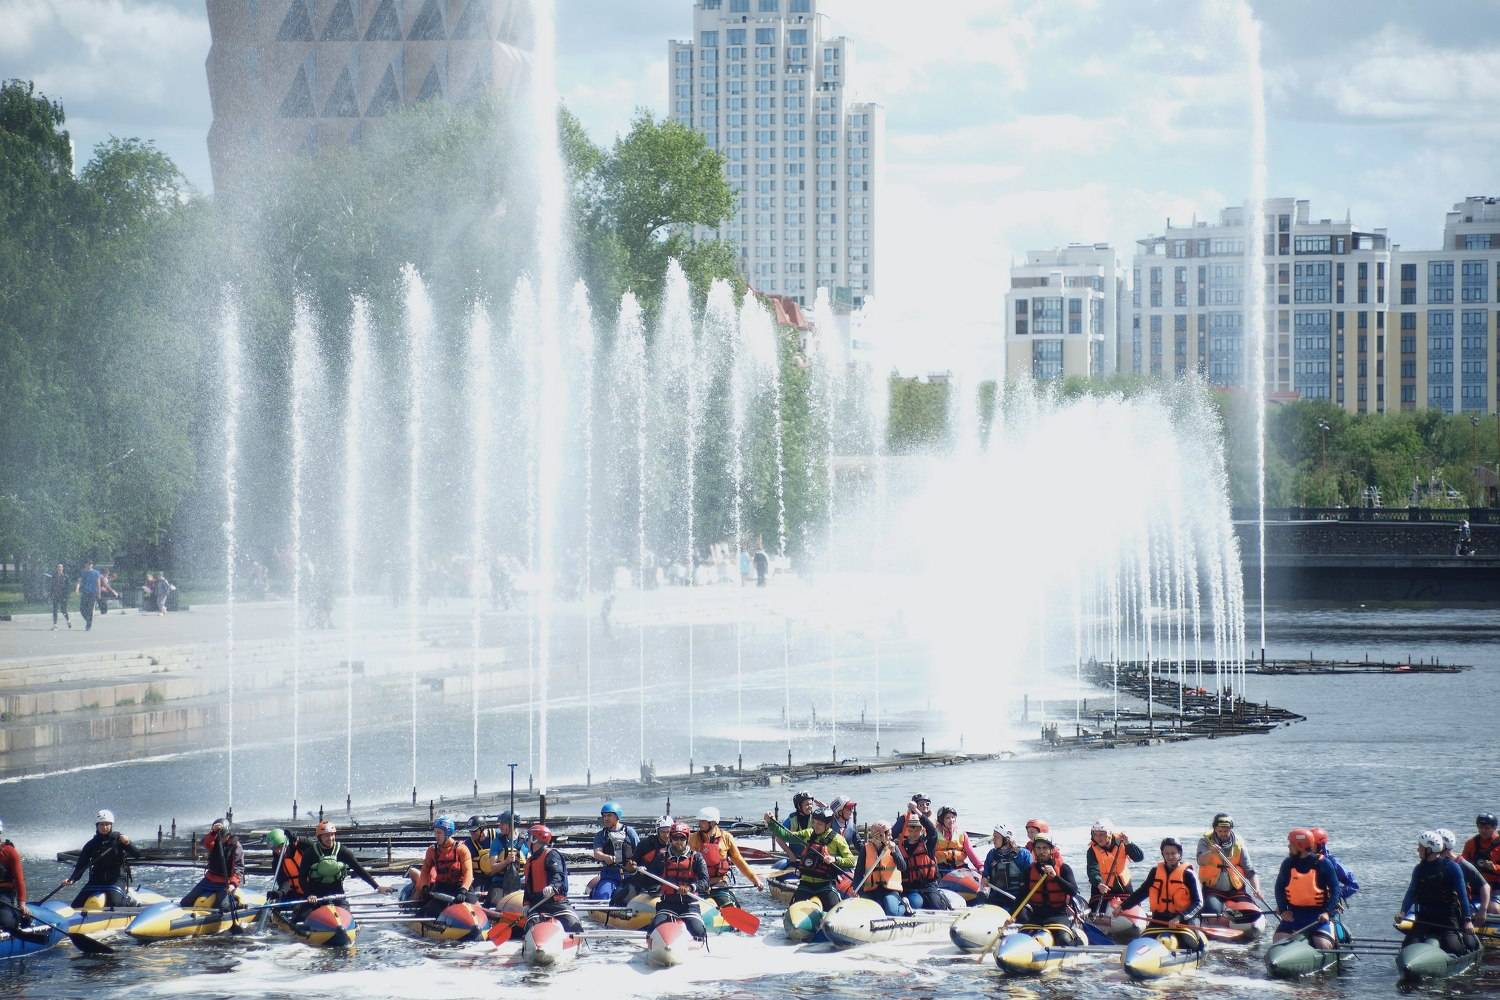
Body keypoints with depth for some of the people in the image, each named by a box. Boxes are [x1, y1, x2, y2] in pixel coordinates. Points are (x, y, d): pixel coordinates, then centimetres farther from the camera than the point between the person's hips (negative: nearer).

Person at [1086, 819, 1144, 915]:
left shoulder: (1122, 843, -10)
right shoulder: (1093, 850, -14)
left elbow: (1140, 857, -19)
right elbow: (1092, 870, -28)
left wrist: (1128, 844, -34)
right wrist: (1099, 884, -48)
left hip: (1123, 885, 2)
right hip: (1101, 886, -2)